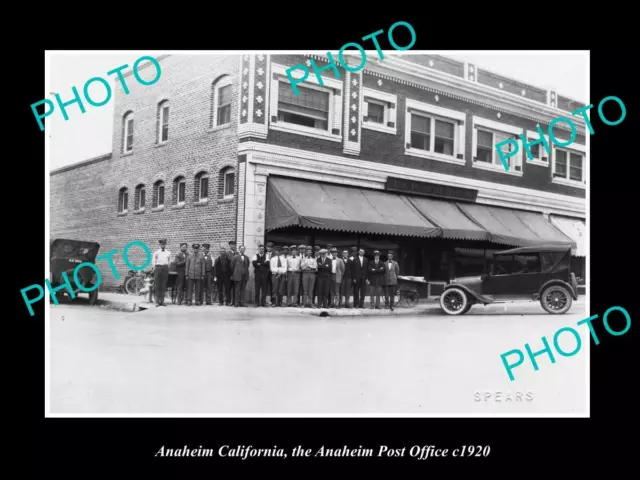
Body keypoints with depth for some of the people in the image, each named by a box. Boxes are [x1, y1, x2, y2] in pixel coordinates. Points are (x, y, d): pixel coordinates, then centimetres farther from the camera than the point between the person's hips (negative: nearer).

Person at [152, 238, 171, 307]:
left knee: (163, 286, 3)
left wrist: (167, 268, 6)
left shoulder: (168, 253, 12)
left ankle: (162, 301, 7)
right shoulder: (156, 252, 7)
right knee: (157, 285, -2)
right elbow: (153, 262, 7)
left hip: (165, 268, 2)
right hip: (158, 267, -2)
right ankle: (157, 301, 0)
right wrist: (154, 269, 0)